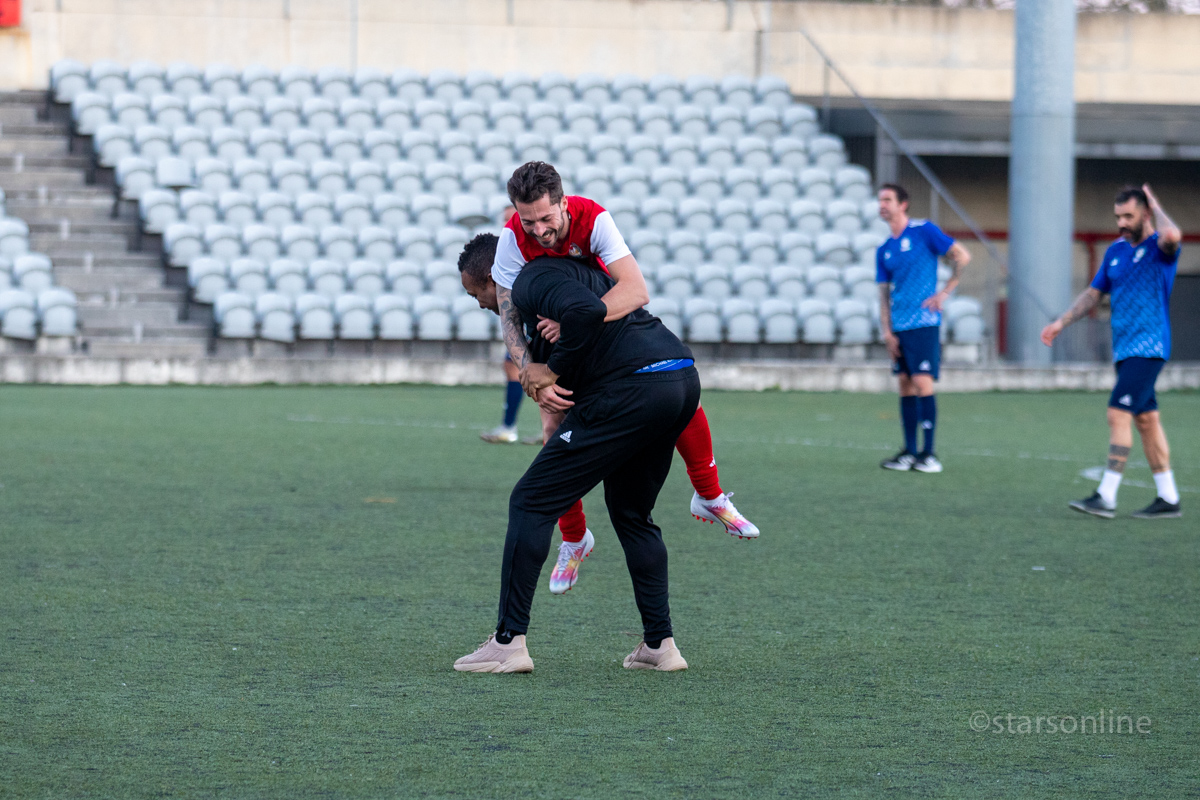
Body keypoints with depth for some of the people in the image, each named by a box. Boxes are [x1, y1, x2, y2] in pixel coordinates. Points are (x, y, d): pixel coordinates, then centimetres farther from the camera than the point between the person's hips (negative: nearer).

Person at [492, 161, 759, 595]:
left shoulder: (593, 219, -33)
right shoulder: (513, 238, -29)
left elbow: (636, 290, -46)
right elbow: (509, 318, -26)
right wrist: (529, 369, -45)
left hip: (612, 323, 0)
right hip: (551, 332, 0)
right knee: (556, 433, -12)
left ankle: (709, 498, 11)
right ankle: (574, 541, 8)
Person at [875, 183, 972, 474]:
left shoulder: (923, 231, -4)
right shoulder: (884, 250, 14)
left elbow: (962, 256, -4)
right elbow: (884, 293, 15)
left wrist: (945, 292, -8)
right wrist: (887, 332, 4)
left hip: (923, 322, -6)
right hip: (899, 327, 6)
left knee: (922, 383, -12)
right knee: (906, 387, 6)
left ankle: (929, 454, -9)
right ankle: (909, 452, 9)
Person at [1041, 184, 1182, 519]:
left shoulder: (1159, 248, -8)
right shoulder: (1116, 250, 14)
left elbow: (1172, 236, -33)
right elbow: (1093, 293, 22)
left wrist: (1156, 207, -15)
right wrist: (1061, 322, 14)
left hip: (1148, 347, -8)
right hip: (1125, 349, 8)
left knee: (1118, 414, -15)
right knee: (1146, 419, 9)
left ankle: (1106, 497, -15)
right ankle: (1168, 499, 13)